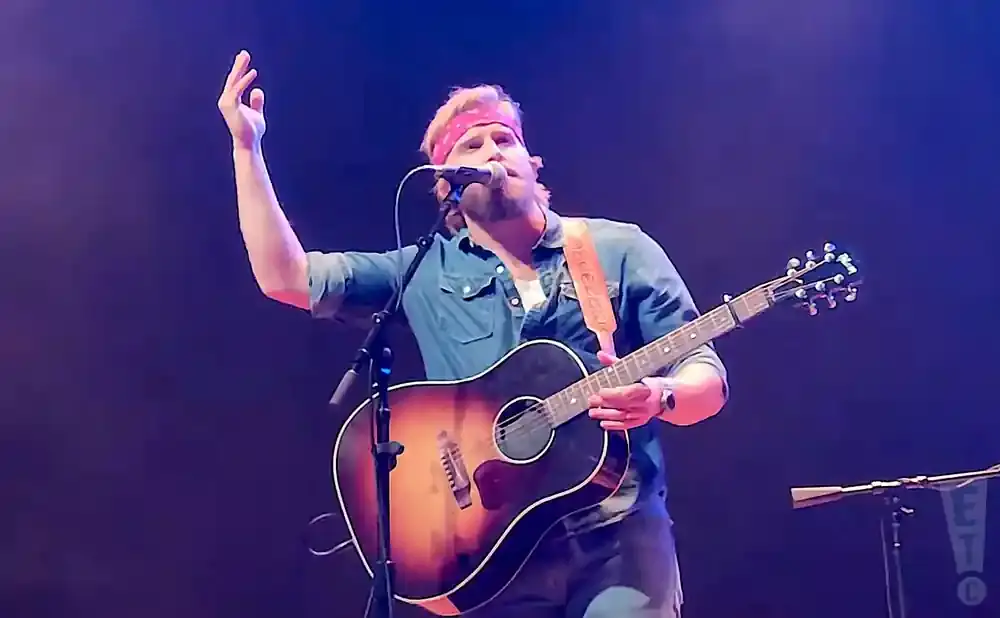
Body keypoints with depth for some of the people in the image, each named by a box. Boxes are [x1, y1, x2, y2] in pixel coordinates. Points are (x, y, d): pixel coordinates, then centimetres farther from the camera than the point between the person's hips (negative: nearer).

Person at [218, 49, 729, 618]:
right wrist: (248, 149, -3)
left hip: (620, 534, -1)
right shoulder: (425, 272, 9)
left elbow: (707, 376, 3)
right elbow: (286, 278, 2)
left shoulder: (620, 249, 5)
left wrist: (660, 396, -20)